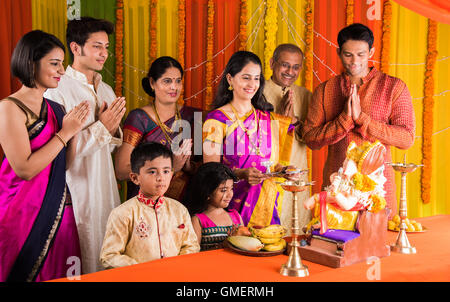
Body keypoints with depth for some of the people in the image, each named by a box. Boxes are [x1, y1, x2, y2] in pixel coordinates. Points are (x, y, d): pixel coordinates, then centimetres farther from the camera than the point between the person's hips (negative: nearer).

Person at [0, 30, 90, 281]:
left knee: (58, 274, 11)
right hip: (24, 211, -7)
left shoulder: (55, 108, 10)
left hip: (58, 207, 7)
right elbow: (25, 169, -18)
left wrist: (75, 130, -2)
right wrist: (65, 132, -13)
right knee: (24, 274, 4)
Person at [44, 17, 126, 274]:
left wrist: (114, 130, -5)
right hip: (78, 196, -6)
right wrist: (102, 127, -15)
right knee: (85, 266, 4)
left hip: (108, 192, 7)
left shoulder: (107, 90, 12)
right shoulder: (57, 91, -11)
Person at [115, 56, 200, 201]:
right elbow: (121, 171, -9)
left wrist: (189, 166, -6)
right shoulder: (138, 118, -2)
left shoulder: (189, 115, 10)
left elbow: (203, 163, 16)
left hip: (184, 200, 3)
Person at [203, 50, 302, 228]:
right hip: (232, 204, -3)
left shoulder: (270, 120, 14)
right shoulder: (217, 118, 0)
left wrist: (284, 170, -3)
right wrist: (241, 174, -22)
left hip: (266, 205, 3)